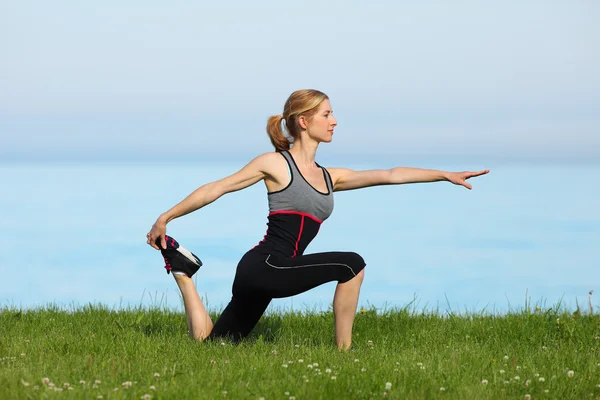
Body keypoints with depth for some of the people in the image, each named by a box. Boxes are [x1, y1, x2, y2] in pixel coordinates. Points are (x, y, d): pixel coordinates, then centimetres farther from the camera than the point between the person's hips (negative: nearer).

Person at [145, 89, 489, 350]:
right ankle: (344, 353, -11)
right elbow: (216, 189, 0)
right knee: (352, 264, -18)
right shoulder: (275, 164, -3)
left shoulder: (330, 178, 16)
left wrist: (445, 175, 7)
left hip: (274, 273, 8)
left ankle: (183, 270, 24)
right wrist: (165, 218, 0)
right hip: (262, 266, -8)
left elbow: (391, 175, 13)